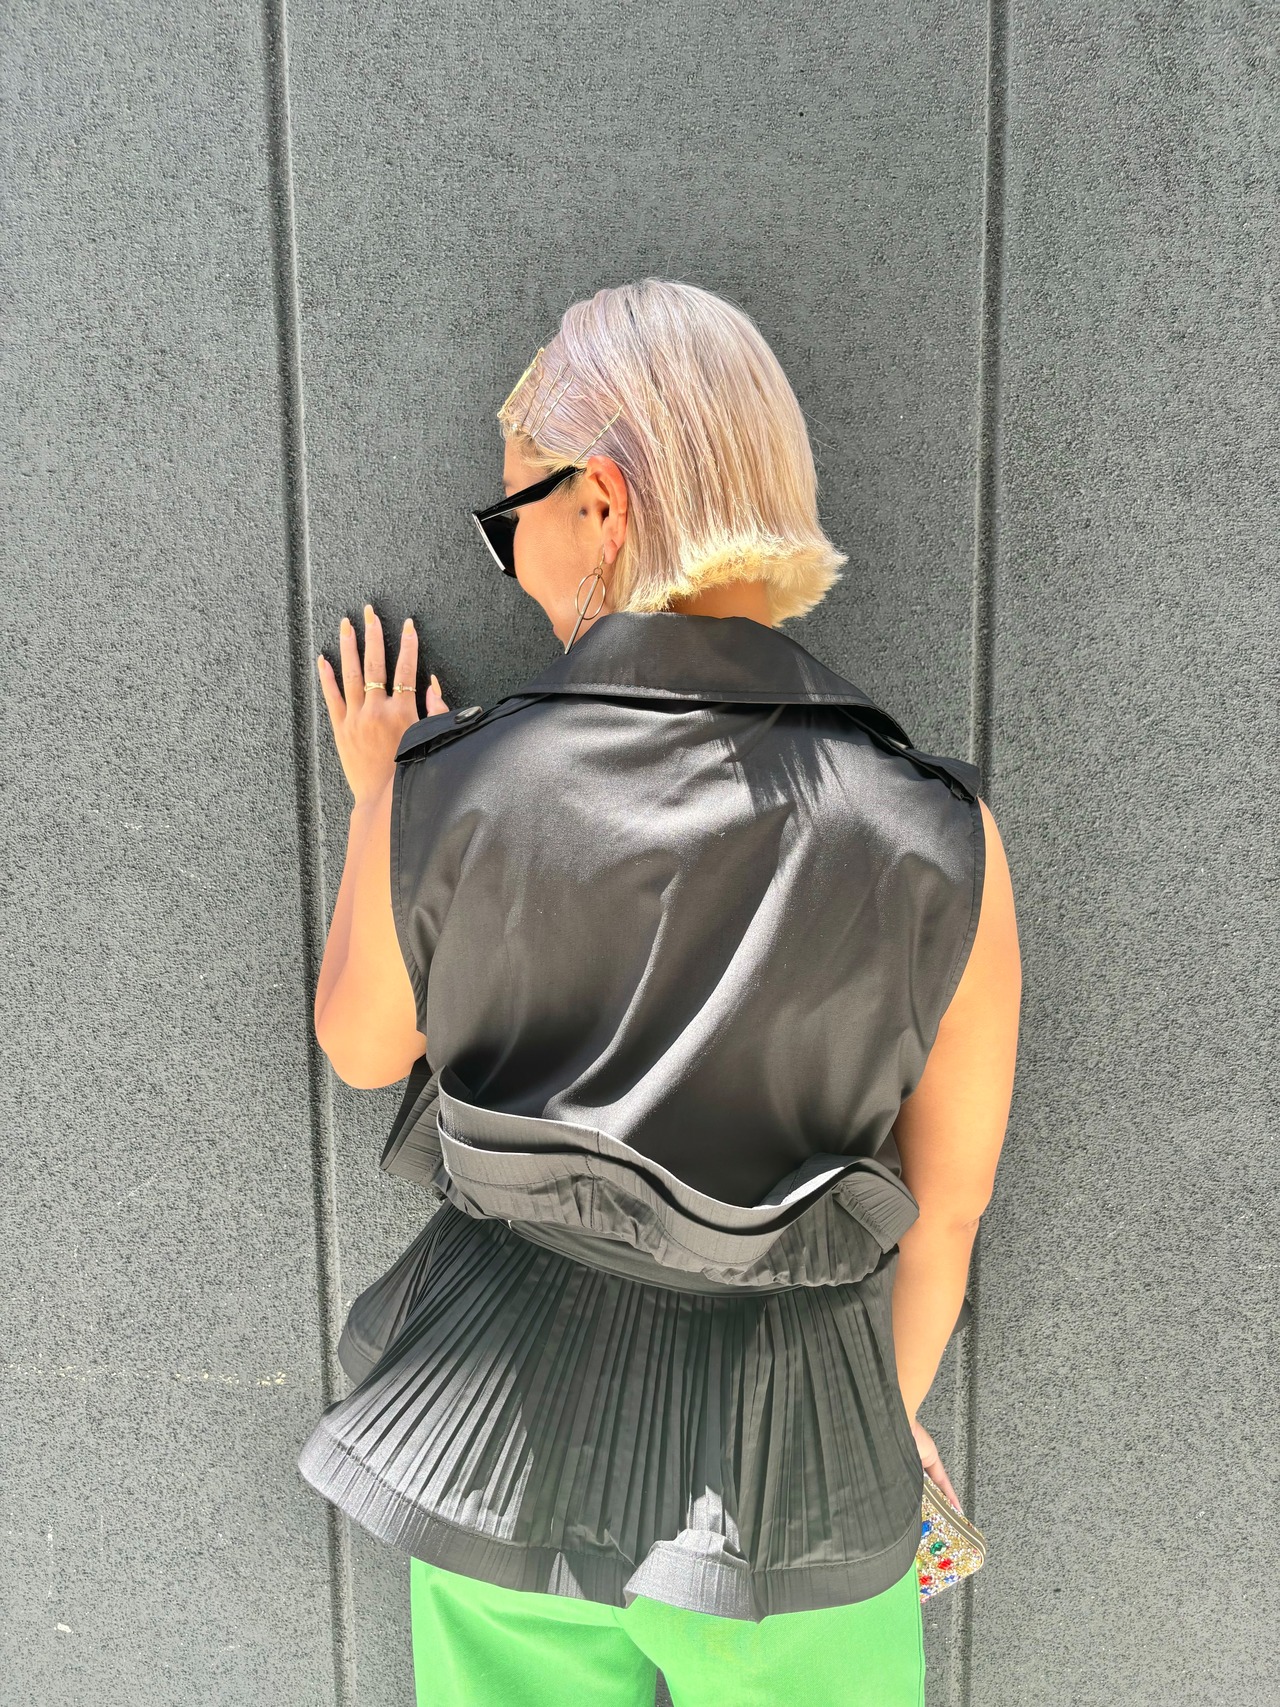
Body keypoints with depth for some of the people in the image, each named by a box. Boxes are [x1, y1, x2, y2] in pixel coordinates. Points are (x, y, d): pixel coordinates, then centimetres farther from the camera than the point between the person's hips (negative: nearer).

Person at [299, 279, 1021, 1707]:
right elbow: (945, 1204, -5)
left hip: (504, 1432, 1)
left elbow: (362, 1049, 2)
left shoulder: (439, 793, -18)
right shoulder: (943, 843, -18)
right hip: (791, 1469, 0)